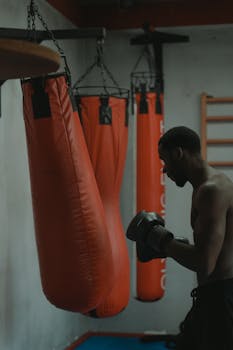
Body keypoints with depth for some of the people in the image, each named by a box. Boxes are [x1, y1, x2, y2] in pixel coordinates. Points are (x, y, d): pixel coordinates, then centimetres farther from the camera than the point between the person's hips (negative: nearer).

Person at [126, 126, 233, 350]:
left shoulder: (212, 190, -21)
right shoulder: (208, 185, 12)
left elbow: (204, 264, -28)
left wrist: (161, 240, -15)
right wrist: (166, 246, 10)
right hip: (214, 293, 10)